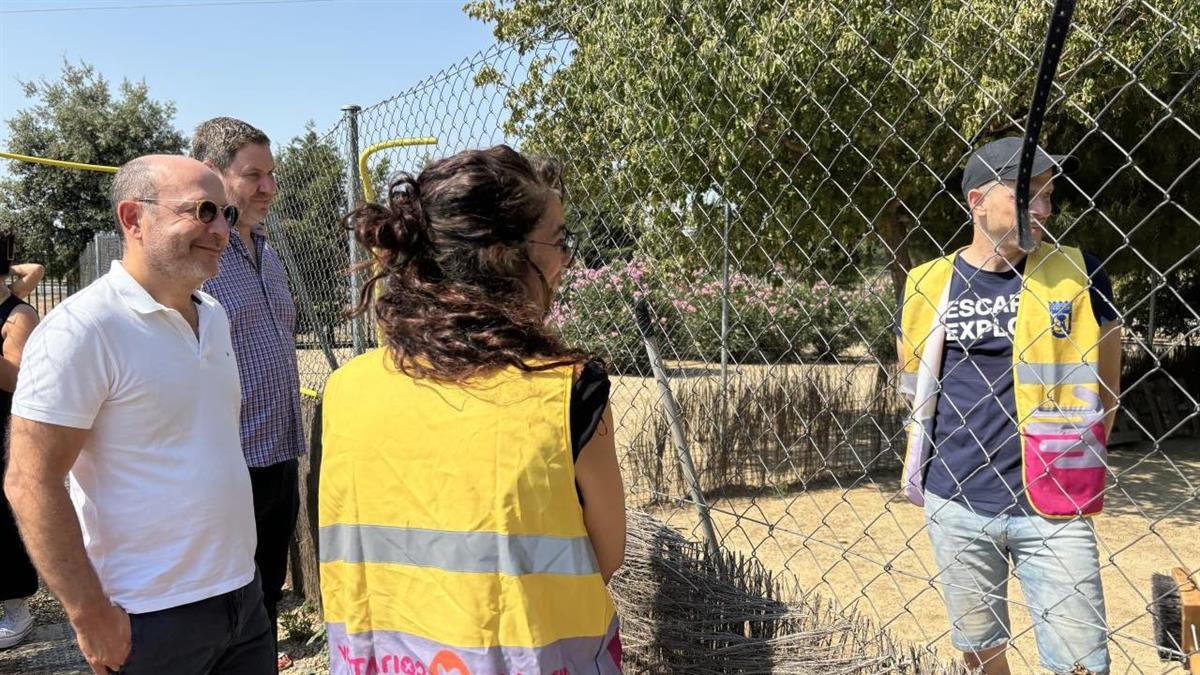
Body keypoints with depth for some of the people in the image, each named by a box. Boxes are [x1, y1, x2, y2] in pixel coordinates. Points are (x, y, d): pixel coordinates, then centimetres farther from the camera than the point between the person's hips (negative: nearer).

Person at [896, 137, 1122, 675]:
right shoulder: (928, 284, 0)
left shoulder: (1078, 274, -2)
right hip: (956, 503, 2)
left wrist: (1083, 468, 8)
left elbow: (1105, 385, 8)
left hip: (1052, 507, -1)